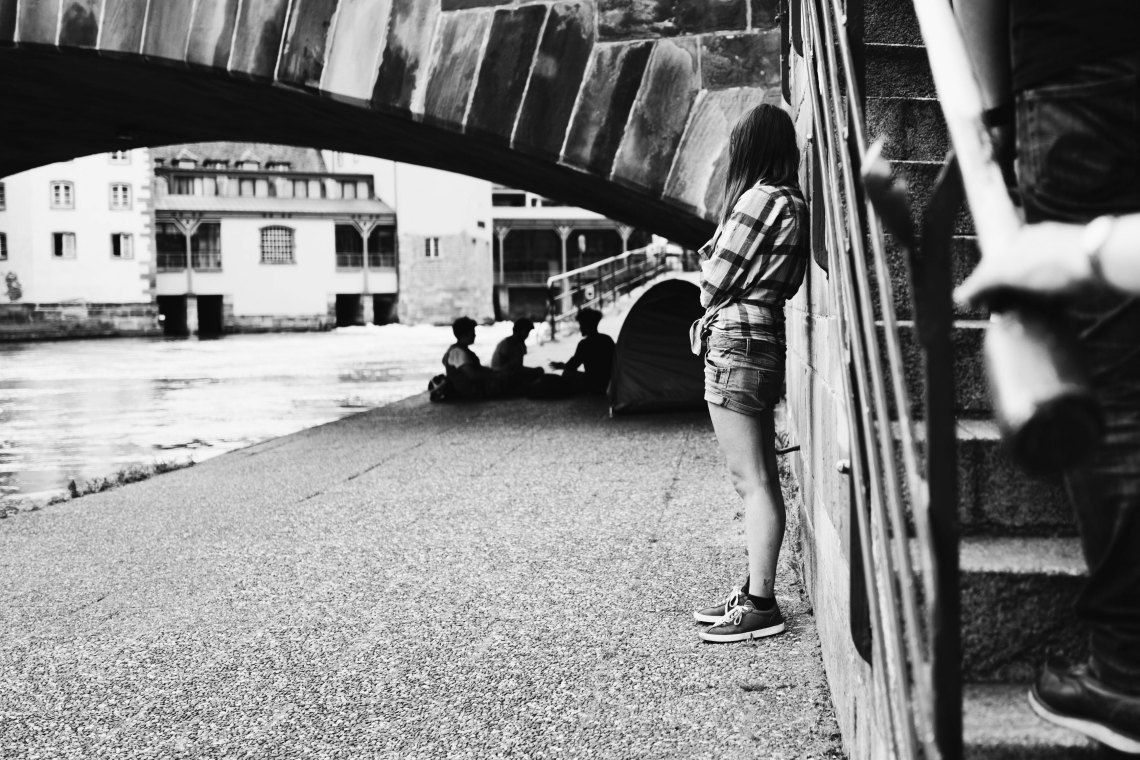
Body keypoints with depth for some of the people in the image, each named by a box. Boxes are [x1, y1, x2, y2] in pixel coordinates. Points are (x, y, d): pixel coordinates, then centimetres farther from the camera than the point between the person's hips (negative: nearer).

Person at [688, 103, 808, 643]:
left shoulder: (761, 197, -12)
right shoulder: (790, 202, 16)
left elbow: (714, 281, -11)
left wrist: (708, 261, 9)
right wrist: (718, 266, 4)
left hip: (735, 343, -10)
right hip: (762, 341, 10)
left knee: (751, 481, -8)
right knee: (761, 480, 12)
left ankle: (760, 606, -5)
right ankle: (756, 592, 19)